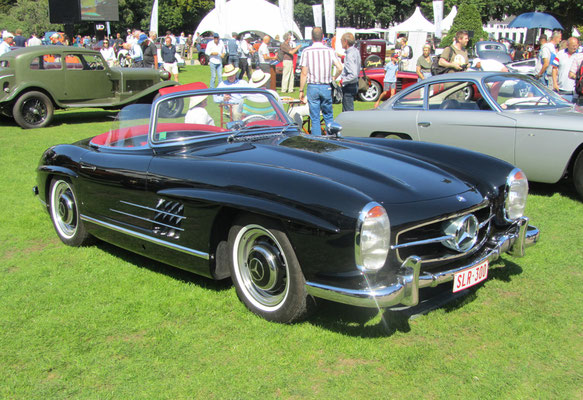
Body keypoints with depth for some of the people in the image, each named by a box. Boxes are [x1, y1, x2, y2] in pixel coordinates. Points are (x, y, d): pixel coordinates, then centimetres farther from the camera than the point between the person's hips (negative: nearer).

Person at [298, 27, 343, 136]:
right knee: (328, 116, 14)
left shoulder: (307, 51, -4)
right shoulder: (330, 50, 0)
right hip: (326, 87, 2)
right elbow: (340, 68, -6)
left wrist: (301, 90, 1)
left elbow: (304, 73, -5)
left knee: (315, 118, 4)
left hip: (312, 87, -2)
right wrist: (333, 78, 14)